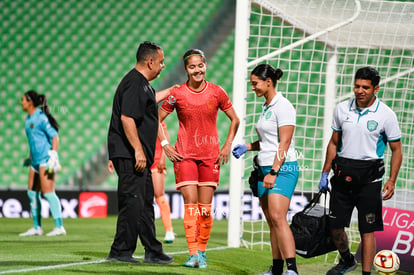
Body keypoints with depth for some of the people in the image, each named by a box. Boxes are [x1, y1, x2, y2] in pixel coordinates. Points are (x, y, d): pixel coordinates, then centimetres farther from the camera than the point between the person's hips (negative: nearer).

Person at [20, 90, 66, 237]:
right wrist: (30, 158, 27)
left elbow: (55, 137, -14)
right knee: (32, 192, 8)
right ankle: (36, 228, 13)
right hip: (35, 160, 9)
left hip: (45, 159, -9)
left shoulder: (41, 118, -12)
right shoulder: (29, 119, 15)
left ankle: (59, 227, -10)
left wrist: (53, 155, -19)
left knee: (48, 192, -12)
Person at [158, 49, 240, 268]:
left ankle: (202, 251, 14)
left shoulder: (216, 93, 1)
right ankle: (193, 253, -12)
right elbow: (156, 120, 8)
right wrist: (165, 145, -1)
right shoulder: (177, 94, -2)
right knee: (190, 203, -10)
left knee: (205, 206, 2)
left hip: (210, 156, 1)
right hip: (185, 155, -1)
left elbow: (235, 120, 12)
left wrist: (227, 145, 4)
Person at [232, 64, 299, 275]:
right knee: (271, 221, 8)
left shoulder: (282, 106, -12)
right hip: (265, 169, 9)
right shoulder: (266, 107, 16)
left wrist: (273, 172, -21)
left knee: (277, 217, -20)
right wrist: (247, 147, 11)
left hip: (282, 169, -9)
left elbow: (284, 143, -17)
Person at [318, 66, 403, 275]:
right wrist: (325, 174, 13)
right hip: (342, 174, 4)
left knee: (367, 230, -3)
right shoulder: (342, 109, 5)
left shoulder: (386, 115, -6)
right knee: (335, 225, 9)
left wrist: (392, 181, -9)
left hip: (368, 177, -4)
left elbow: (396, 150, -1)